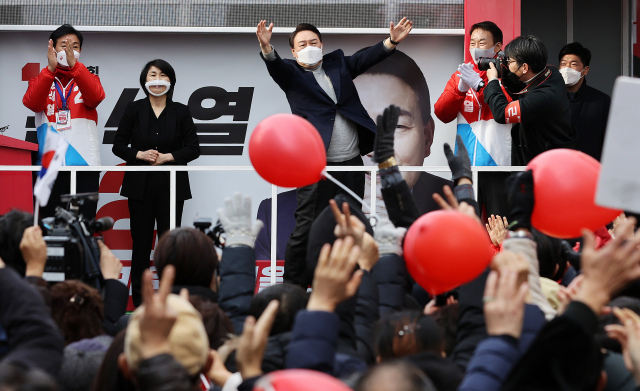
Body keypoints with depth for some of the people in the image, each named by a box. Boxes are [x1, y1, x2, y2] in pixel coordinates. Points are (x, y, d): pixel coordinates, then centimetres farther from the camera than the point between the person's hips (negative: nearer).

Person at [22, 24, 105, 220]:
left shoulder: (88, 78, 14)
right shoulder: (41, 80, 13)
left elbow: (96, 97, -10)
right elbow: (32, 103, -9)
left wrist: (74, 65, -23)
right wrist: (50, 68, -22)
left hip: (85, 161, 0)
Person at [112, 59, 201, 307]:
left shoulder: (180, 112, 5)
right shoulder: (134, 110, 5)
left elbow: (193, 148, 3)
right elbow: (118, 145, 4)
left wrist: (168, 157, -11)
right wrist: (140, 154, -13)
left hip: (171, 185, 0)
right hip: (140, 185, 0)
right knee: (141, 242, 1)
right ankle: (138, 299, 6)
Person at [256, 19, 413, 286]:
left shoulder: (337, 63, 13)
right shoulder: (292, 74, 1)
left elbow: (366, 59, 5)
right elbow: (274, 65, -18)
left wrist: (392, 41, -13)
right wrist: (266, 48, -41)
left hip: (351, 164, 5)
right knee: (306, 228, -5)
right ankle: (291, 284, 3)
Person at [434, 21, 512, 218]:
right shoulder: (460, 75, 16)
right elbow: (442, 113, 8)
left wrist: (480, 85, -19)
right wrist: (460, 88, -9)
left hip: (497, 164, -4)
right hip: (465, 165, 4)